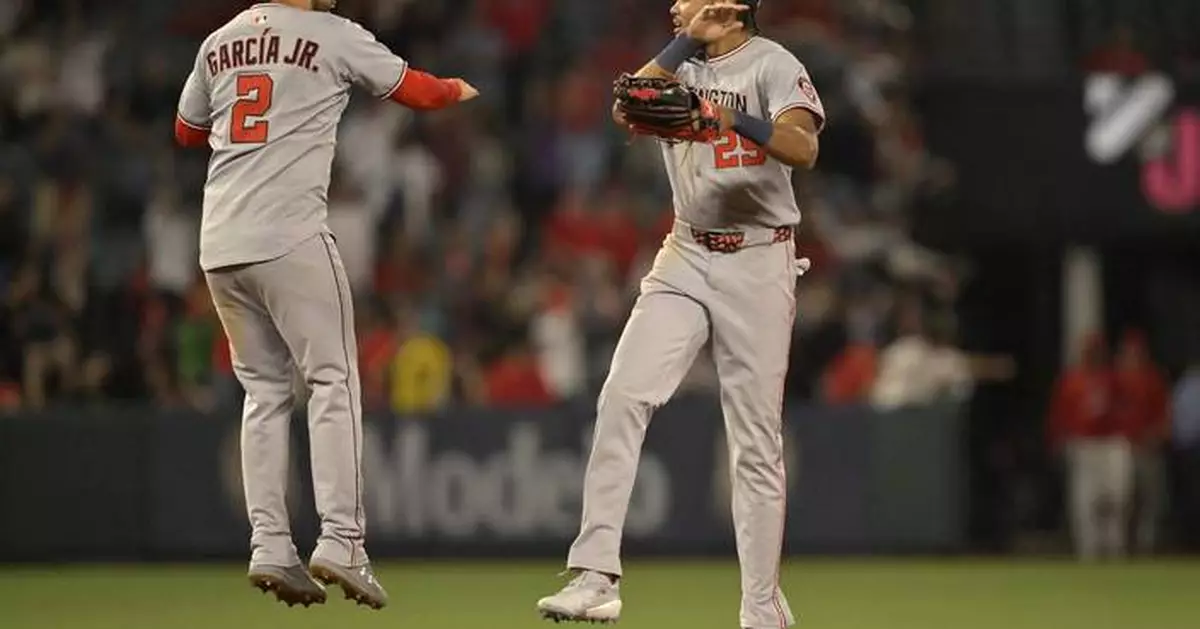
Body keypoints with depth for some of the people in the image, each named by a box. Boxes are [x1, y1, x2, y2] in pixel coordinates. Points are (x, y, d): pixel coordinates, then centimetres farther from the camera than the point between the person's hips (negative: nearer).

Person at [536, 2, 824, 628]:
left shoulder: (771, 64, -7)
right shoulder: (680, 62, 10)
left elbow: (803, 149, -24)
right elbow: (625, 109, -9)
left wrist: (736, 119, -41)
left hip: (758, 263, -4)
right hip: (684, 259, 4)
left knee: (756, 438, -1)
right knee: (622, 397, -14)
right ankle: (596, 577, -18)